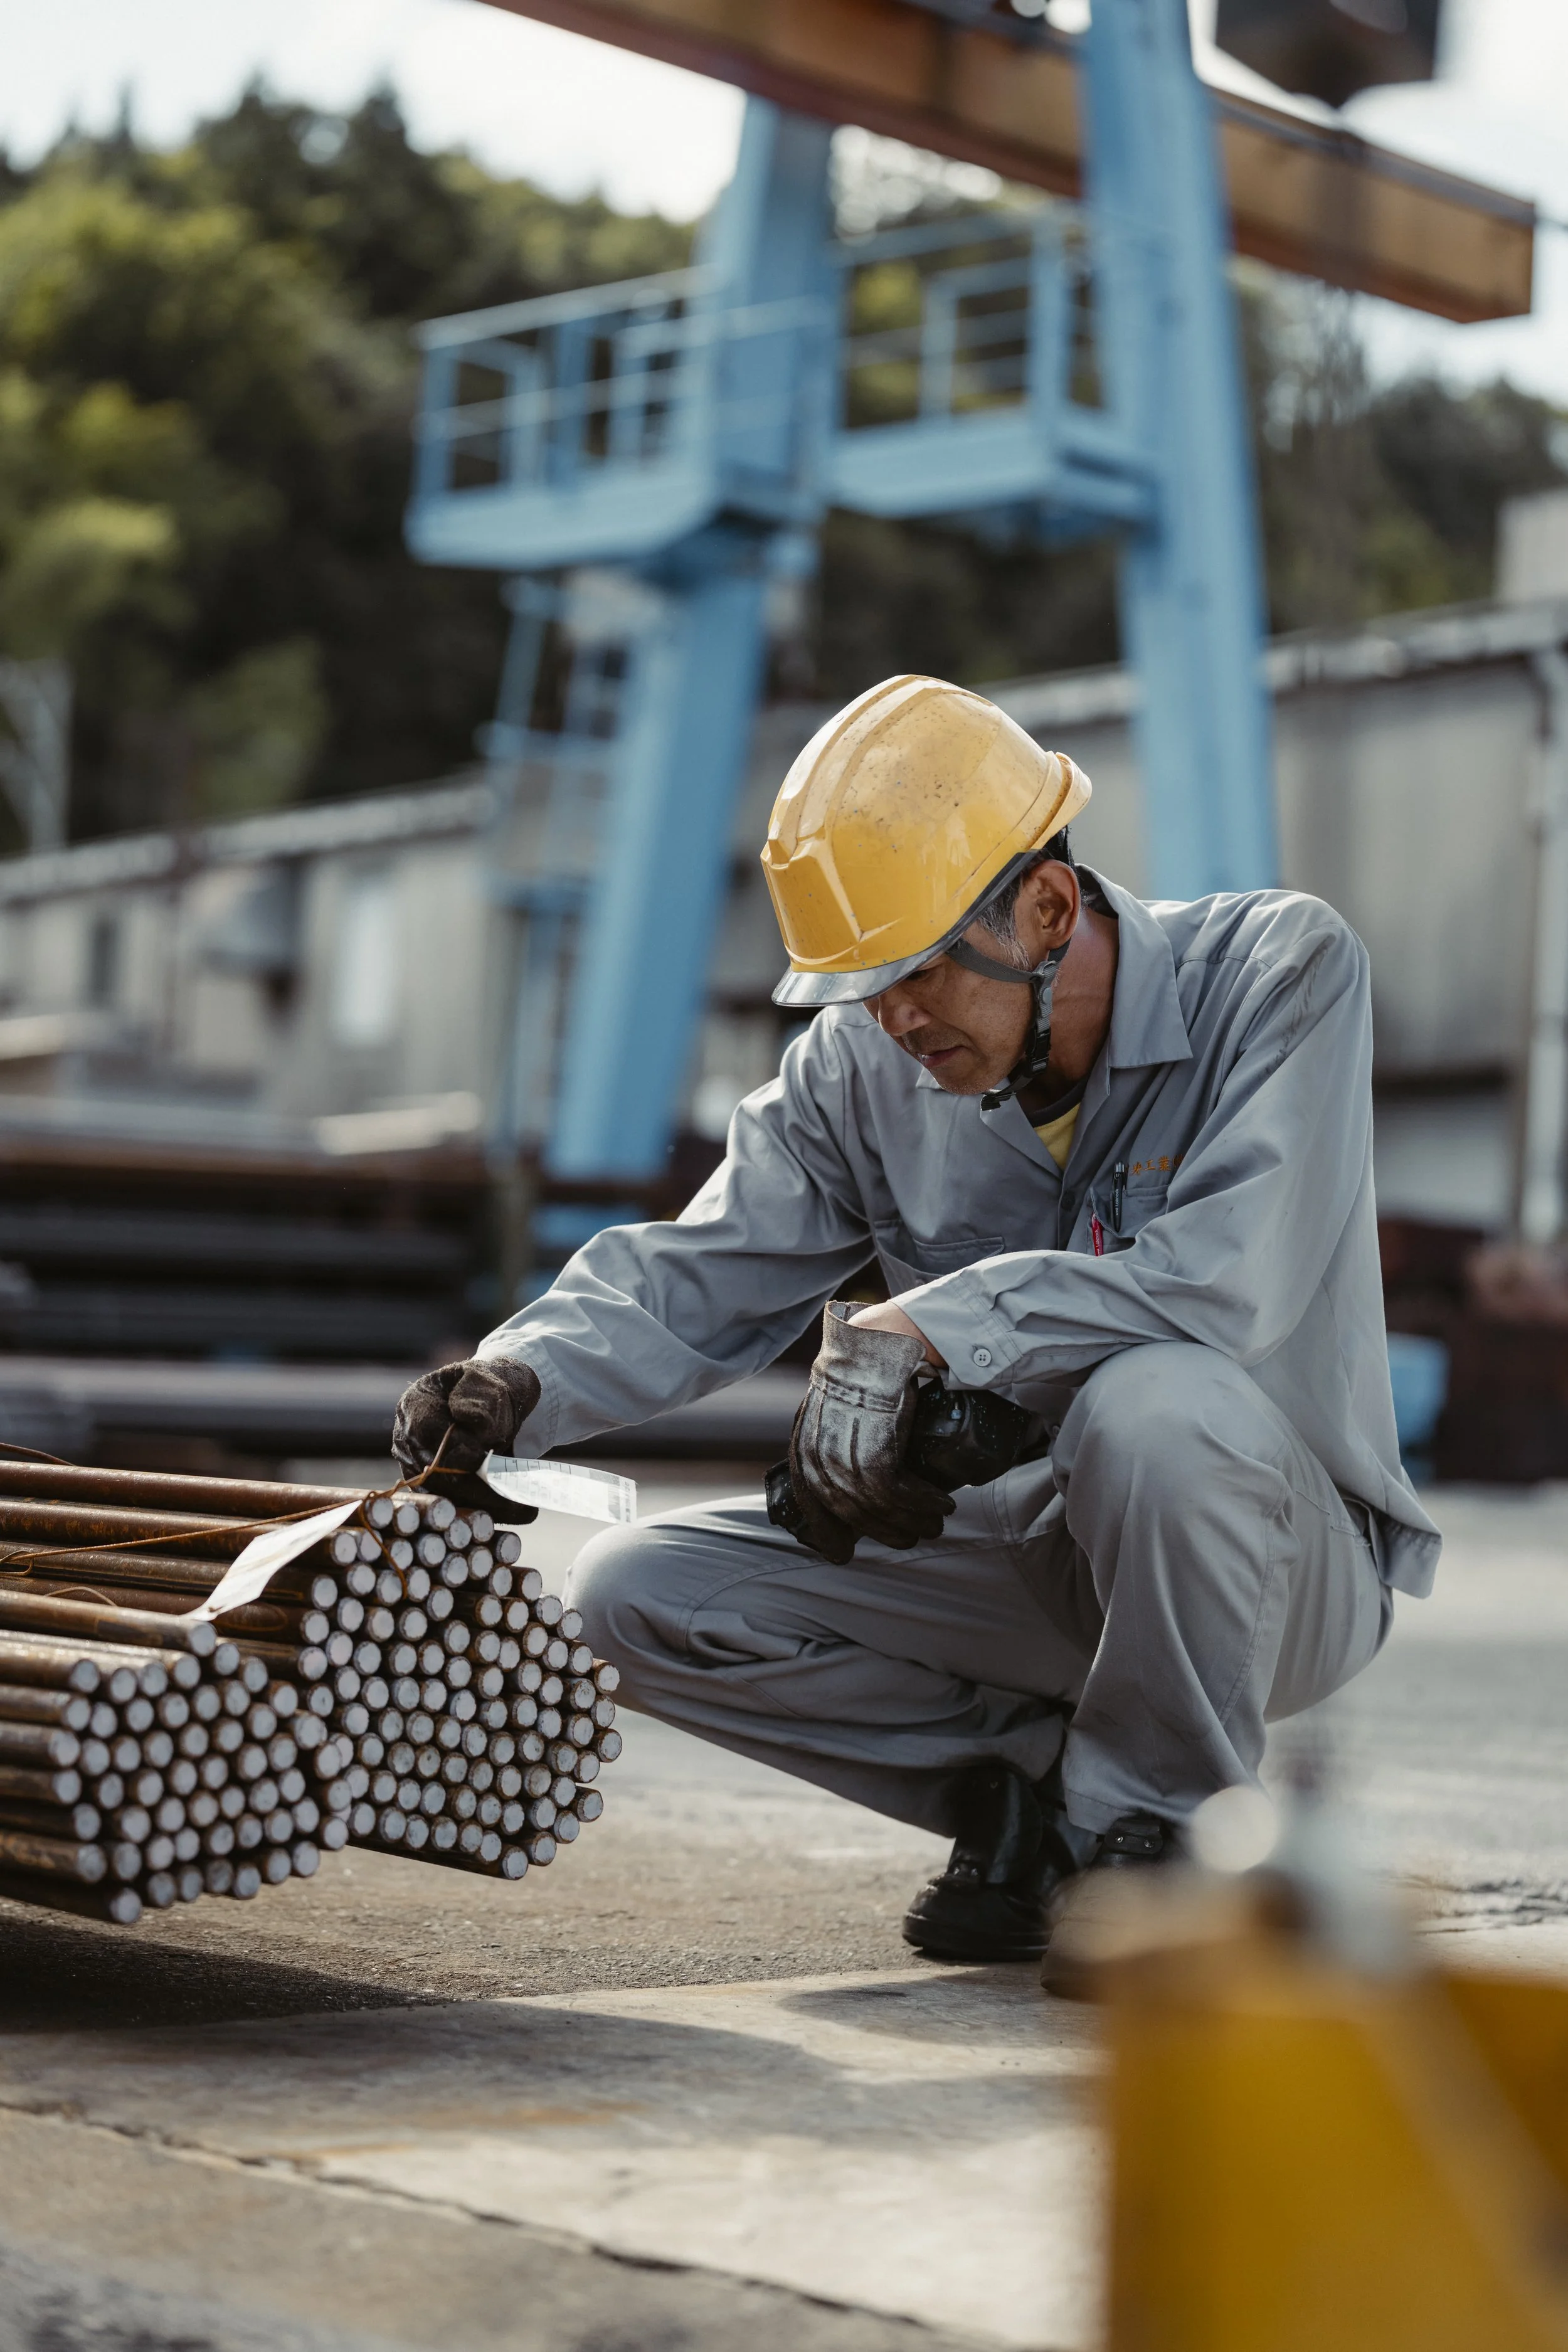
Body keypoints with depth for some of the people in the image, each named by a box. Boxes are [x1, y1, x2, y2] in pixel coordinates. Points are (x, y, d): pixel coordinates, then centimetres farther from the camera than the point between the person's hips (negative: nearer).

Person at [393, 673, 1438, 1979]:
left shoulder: (1281, 969, -18)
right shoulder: (863, 1065, -3)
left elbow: (1228, 1285, -31)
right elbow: (697, 1283, -2)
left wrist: (911, 1334, -33)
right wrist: (520, 1379, -22)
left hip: (1278, 1554, -4)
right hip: (1025, 1552, 5)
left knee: (1153, 1408, -40)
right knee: (639, 1595, -10)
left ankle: (1156, 1831, -12)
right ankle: (1035, 1776, 2)